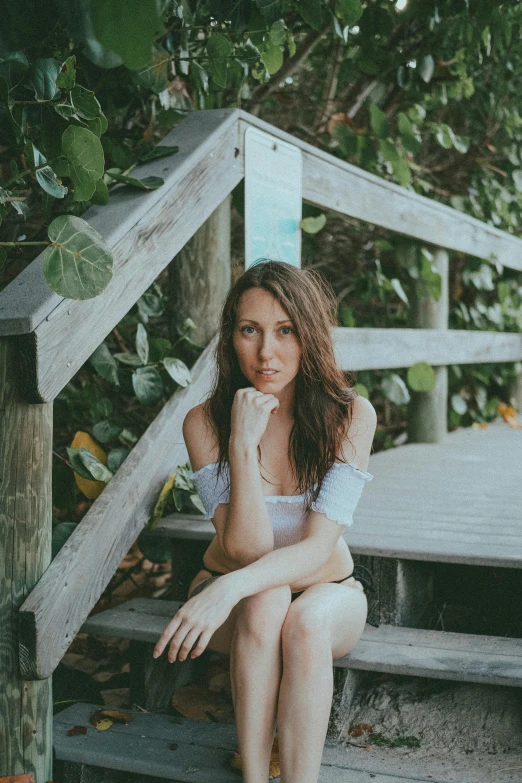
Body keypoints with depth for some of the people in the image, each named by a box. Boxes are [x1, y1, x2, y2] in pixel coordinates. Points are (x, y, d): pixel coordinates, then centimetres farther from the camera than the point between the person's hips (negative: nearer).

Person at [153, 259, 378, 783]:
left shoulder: (350, 416, -16)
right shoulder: (204, 423, -14)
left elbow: (318, 548, -23)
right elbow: (245, 549, -20)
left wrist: (229, 586, -39)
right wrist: (243, 444, -31)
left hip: (327, 591, 0)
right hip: (234, 596, 1)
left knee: (306, 620, -34)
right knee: (266, 604, -33)